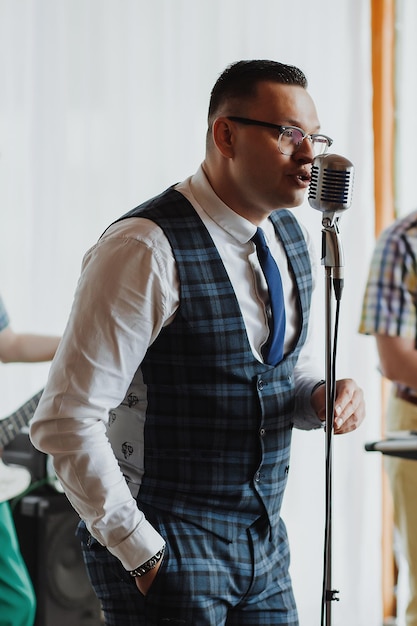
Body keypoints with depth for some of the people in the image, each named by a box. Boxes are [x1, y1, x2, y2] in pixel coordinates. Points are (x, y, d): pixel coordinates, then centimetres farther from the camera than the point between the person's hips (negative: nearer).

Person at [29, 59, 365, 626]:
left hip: (264, 541, 7)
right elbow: (65, 422, -20)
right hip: (165, 548, -7)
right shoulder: (147, 249, -18)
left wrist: (321, 397, -1)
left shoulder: (291, 238, 7)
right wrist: (141, 553, -17)